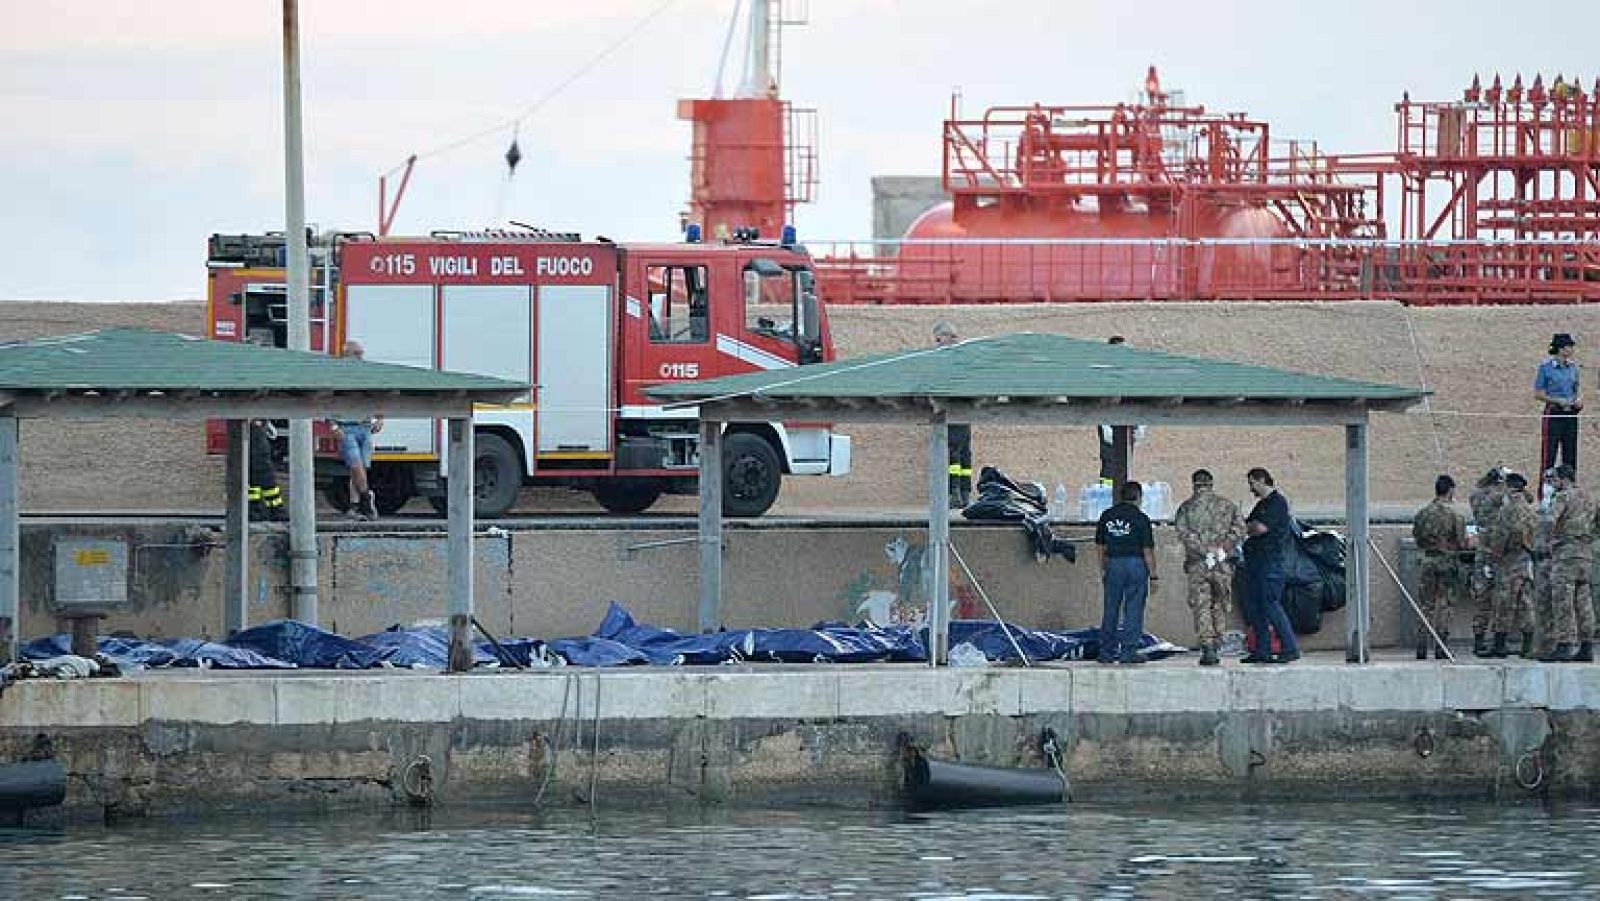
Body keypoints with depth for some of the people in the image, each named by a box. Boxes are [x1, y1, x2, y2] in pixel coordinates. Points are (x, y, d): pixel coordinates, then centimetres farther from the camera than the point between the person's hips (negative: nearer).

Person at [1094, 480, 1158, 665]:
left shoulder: (1107, 516, 6)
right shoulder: (1140, 518, -7)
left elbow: (1101, 546, 11)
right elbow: (1148, 550, -9)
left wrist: (1103, 570, 19)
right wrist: (1153, 574, -3)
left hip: (1113, 564, 4)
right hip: (1136, 564, -4)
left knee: (1110, 610, 9)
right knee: (1133, 610, 0)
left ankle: (1106, 653, 11)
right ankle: (1128, 652, -2)